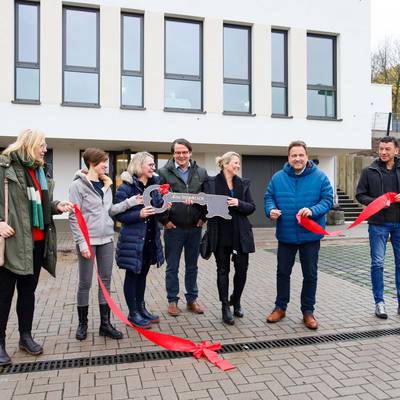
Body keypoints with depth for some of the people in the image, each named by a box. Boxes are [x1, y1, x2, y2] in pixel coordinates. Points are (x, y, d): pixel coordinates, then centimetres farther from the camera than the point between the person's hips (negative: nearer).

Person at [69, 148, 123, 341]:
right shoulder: (78, 185, -8)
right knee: (85, 283, 5)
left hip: (106, 239, 6)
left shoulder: (106, 184, 11)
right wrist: (81, 242, -16)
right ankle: (82, 324, 23)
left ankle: (105, 324, 17)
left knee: (106, 281, 8)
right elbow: (74, 216, -12)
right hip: (88, 240, -6)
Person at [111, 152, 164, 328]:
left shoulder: (153, 184, 7)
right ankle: (133, 313, 19)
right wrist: (139, 214, -26)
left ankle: (141, 308, 32)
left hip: (150, 238, 7)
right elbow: (118, 214, -14)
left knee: (143, 274, 18)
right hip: (133, 239, -7)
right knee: (132, 275, 6)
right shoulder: (127, 187, -14)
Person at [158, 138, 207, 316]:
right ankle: (172, 301, 22)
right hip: (173, 228, -2)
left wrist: (203, 217, 2)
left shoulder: (201, 173, 4)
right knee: (172, 267, 8)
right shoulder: (164, 173, -5)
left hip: (195, 228, 3)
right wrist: (165, 220, -8)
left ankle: (192, 299, 28)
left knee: (192, 266, 14)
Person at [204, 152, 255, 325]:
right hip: (220, 234, -3)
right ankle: (225, 307, 15)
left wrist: (238, 203, -15)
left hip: (240, 233, 3)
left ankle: (236, 301, 30)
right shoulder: (211, 182, -2)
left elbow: (251, 207, 3)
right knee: (223, 270, 5)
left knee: (242, 268, 6)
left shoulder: (243, 183, 8)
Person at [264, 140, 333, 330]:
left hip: (310, 235, -1)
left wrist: (313, 210, -25)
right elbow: (269, 197, 5)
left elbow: (327, 200, -6)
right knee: (283, 272, 13)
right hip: (286, 234, 2)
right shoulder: (278, 177, -1)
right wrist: (271, 210, -17)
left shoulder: (320, 177, -6)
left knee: (310, 274, 9)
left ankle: (308, 311, 25)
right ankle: (280, 307, 30)